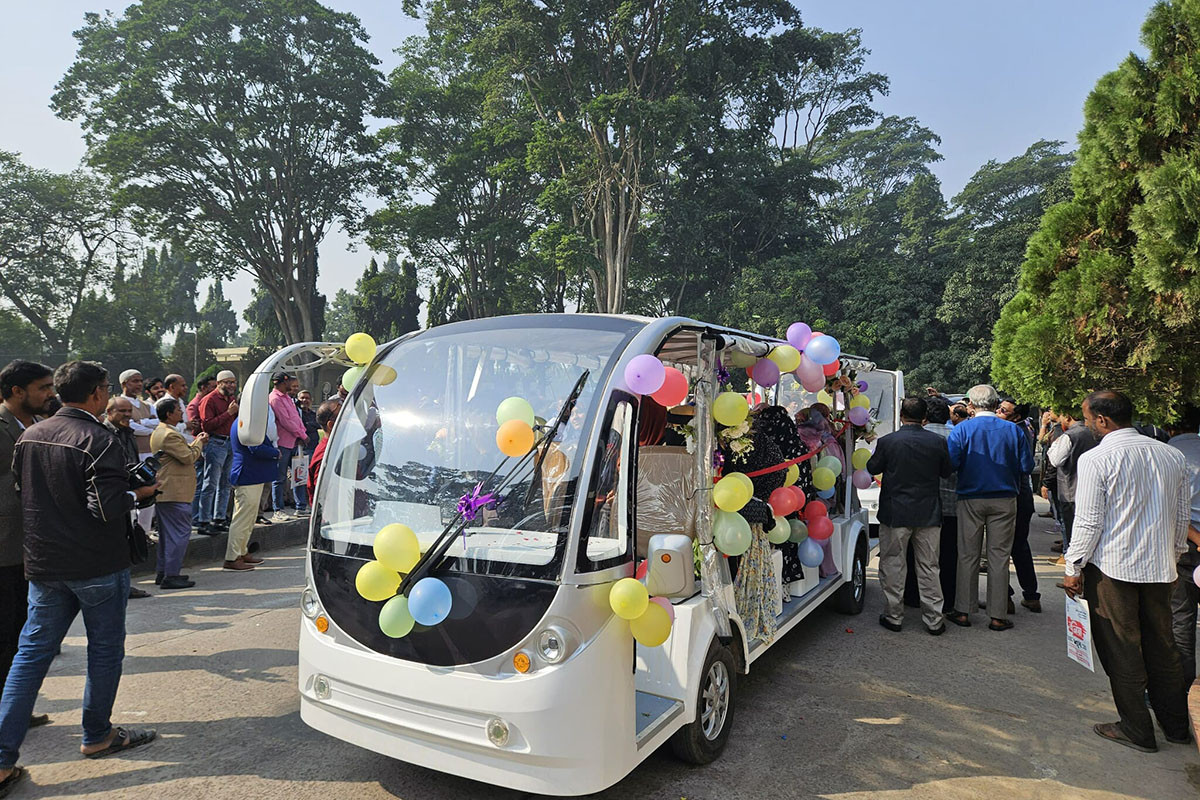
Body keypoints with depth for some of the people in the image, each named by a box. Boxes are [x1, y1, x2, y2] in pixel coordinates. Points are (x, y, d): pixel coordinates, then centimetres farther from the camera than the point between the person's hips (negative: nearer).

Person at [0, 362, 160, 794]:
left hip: (43, 564, 7)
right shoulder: (97, 441, -19)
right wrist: (138, 493, -7)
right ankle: (97, 737, 24)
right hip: (97, 565, -6)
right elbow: (106, 506, -25)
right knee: (105, 649, 10)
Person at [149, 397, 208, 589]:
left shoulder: (159, 432, 17)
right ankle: (171, 575, -6)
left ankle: (163, 573, 23)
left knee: (167, 533, 16)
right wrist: (199, 443, -3)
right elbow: (189, 457, -18)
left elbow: (182, 452, 22)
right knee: (179, 533, -8)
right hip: (176, 493, -11)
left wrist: (195, 443, 14)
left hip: (164, 492, 11)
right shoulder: (170, 434, -17)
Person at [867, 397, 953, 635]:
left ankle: (893, 616, 15)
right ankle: (934, 621, 16)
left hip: (895, 514, -2)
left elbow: (872, 468, 1)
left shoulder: (887, 441, -12)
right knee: (928, 567, 11)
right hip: (929, 514, 3)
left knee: (892, 564, 9)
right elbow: (947, 472, 7)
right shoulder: (938, 441, -5)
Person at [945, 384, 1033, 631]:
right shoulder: (1014, 430, -1)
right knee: (999, 557, 7)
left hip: (971, 500, -1)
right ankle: (998, 616, 11)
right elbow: (1026, 467, -2)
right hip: (1004, 500, 1)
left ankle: (963, 611, 14)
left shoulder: (961, 430, -7)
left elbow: (950, 463, -16)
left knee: (968, 556, 8)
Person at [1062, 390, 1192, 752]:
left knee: (1122, 650, 7)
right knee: (1162, 645, 19)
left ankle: (1137, 730, 17)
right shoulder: (1173, 455, 4)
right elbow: (1182, 515, 12)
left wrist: (1074, 567, -5)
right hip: (1160, 567, 6)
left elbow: (1089, 521, -15)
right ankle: (1176, 725, 31)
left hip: (1111, 566, -6)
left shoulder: (1095, 459, -15)